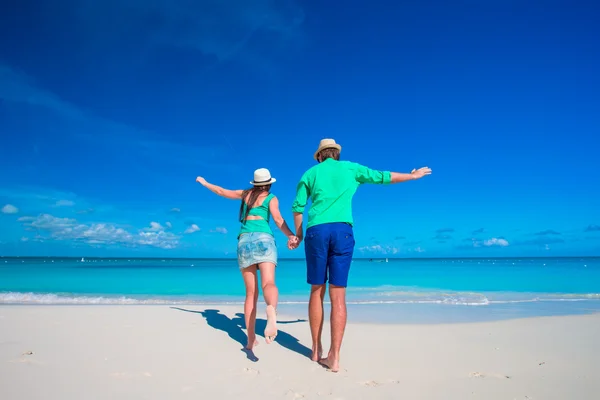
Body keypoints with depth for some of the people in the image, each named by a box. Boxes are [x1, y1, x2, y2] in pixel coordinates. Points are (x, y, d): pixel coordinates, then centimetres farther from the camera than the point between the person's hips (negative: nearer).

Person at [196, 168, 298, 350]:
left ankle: (251, 339, 6)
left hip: (244, 242, 4)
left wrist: (204, 182, 50)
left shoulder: (245, 194, 23)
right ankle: (271, 310, -56)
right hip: (263, 239, -3)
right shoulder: (271, 198, 12)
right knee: (268, 284, -23)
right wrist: (291, 236, -16)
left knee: (251, 293, 8)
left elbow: (221, 191, 34)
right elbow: (278, 219, -6)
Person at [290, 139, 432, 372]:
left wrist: (298, 235, 23)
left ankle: (316, 350, 15)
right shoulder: (351, 168, 15)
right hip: (342, 231, 0)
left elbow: (297, 207, 10)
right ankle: (334, 357, -3)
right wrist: (413, 176, 39)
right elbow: (383, 177, 24)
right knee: (338, 296, -1)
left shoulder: (311, 173, 16)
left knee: (317, 291, 11)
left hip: (316, 231, 1)